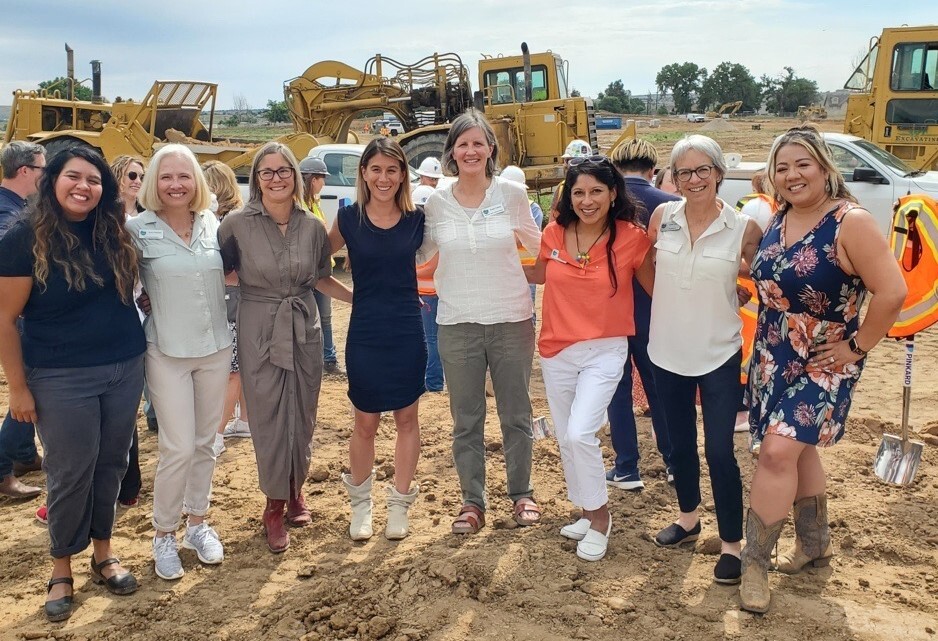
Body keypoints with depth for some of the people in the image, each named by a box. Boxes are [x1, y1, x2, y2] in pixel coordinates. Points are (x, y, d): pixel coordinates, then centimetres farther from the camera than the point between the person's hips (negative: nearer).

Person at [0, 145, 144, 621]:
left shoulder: (113, 232, 3)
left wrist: (137, 357, 8)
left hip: (125, 369, 4)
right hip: (62, 379, -4)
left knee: (111, 464, 13)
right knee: (71, 472, 5)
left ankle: (103, 553, 31)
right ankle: (61, 569, 25)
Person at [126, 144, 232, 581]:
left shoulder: (212, 224, 3)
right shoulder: (138, 229, -8)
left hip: (215, 348, 4)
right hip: (167, 352, -4)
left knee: (205, 443, 13)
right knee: (179, 448, -4)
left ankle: (197, 522, 31)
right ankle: (164, 534, 17)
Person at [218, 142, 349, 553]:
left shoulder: (312, 227, 1)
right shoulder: (237, 224, -7)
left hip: (304, 332, 3)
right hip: (258, 334, -2)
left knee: (302, 419, 11)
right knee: (268, 421, 4)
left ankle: (296, 488, 36)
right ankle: (275, 503, 23)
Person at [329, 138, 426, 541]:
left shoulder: (416, 219, -2)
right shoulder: (349, 218, -3)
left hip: (408, 332, 1)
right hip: (365, 334, -1)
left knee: (406, 419, 10)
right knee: (365, 423, 9)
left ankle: (399, 504, 26)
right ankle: (360, 504, 29)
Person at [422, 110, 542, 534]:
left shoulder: (512, 193, -4)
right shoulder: (437, 202, -1)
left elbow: (538, 244, 10)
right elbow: (419, 252, 13)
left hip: (512, 320, -1)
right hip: (457, 324, 1)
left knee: (516, 415, 13)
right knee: (466, 422, 10)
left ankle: (521, 493, 31)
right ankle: (472, 501, 25)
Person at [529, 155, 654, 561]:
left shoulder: (631, 238, -11)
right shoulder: (554, 234, -3)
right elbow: (540, 275, 17)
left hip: (605, 350, -4)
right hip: (556, 351, 5)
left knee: (580, 434, -18)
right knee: (565, 438, 14)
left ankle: (600, 516, 6)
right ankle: (587, 510, 36)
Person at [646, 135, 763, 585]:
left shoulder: (742, 228, -9)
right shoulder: (662, 217, -3)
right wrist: (675, 302, 8)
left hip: (720, 355, -3)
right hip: (668, 352, 3)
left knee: (719, 451, -1)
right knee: (680, 444, 17)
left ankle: (731, 543, 17)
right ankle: (688, 518, 39)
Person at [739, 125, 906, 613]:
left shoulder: (850, 222, -17)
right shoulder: (778, 221, 4)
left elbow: (891, 293, -20)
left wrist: (857, 346, -14)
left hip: (823, 363, -7)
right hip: (774, 358, 7)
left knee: (779, 449, -15)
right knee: (798, 448, 17)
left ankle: (755, 561, -1)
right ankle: (815, 544, 36)